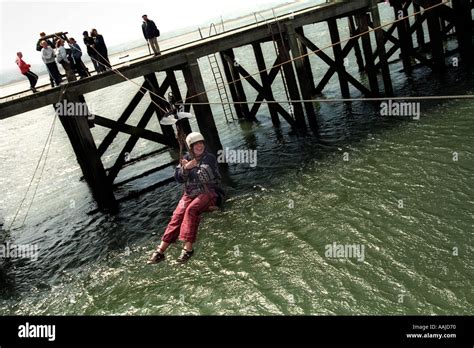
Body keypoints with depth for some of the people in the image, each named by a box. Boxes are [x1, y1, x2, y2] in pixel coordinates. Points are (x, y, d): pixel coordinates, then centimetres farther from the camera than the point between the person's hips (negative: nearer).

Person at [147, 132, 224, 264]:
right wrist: (186, 168, -14)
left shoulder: (210, 158, 5)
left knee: (191, 209, -33)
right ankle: (160, 251, -24)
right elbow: (179, 178, 7)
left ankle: (188, 248, -36)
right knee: (177, 215, -21)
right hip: (190, 193, 3)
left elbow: (217, 179, -3)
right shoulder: (186, 159, 13)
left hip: (207, 192, -3)